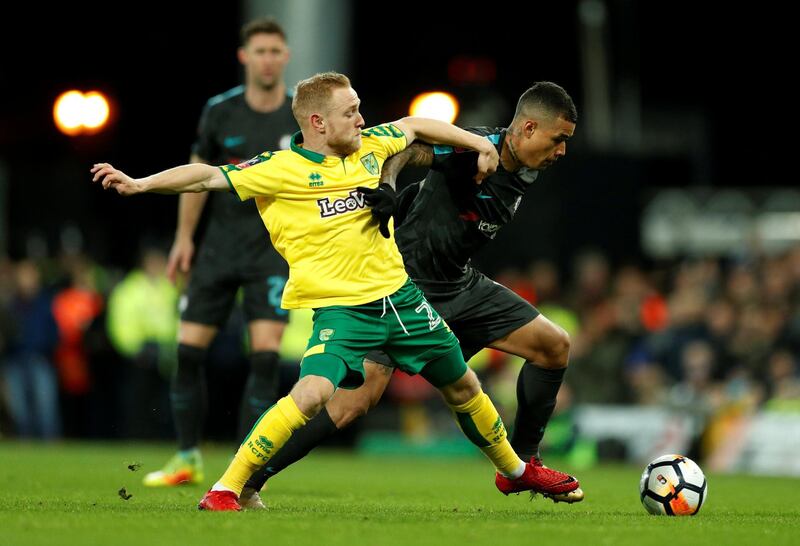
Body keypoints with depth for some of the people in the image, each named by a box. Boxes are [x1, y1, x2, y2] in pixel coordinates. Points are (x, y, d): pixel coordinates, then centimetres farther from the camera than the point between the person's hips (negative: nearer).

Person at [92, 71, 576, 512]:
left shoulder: (369, 147, 4)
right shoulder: (281, 169, -12)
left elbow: (415, 127, 23)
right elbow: (210, 177, -18)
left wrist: (479, 144, 21)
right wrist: (140, 184, -28)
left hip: (399, 294, 6)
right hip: (340, 307, -6)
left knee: (462, 386, 19)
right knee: (313, 393, -29)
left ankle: (515, 470, 44)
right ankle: (225, 490, -21)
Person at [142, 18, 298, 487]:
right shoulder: (220, 112, -1)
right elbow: (198, 170, 11)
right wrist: (184, 236, 10)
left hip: (275, 247, -2)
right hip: (221, 243, 2)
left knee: (265, 354, -14)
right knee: (189, 350, 1)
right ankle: (188, 459, 16)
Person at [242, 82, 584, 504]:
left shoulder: (525, 174, 4)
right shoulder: (473, 147, -21)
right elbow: (403, 146, -31)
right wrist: (385, 185, -49)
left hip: (458, 285, 9)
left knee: (554, 344, 4)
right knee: (357, 398, -19)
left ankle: (521, 465, 16)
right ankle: (244, 482, -12)